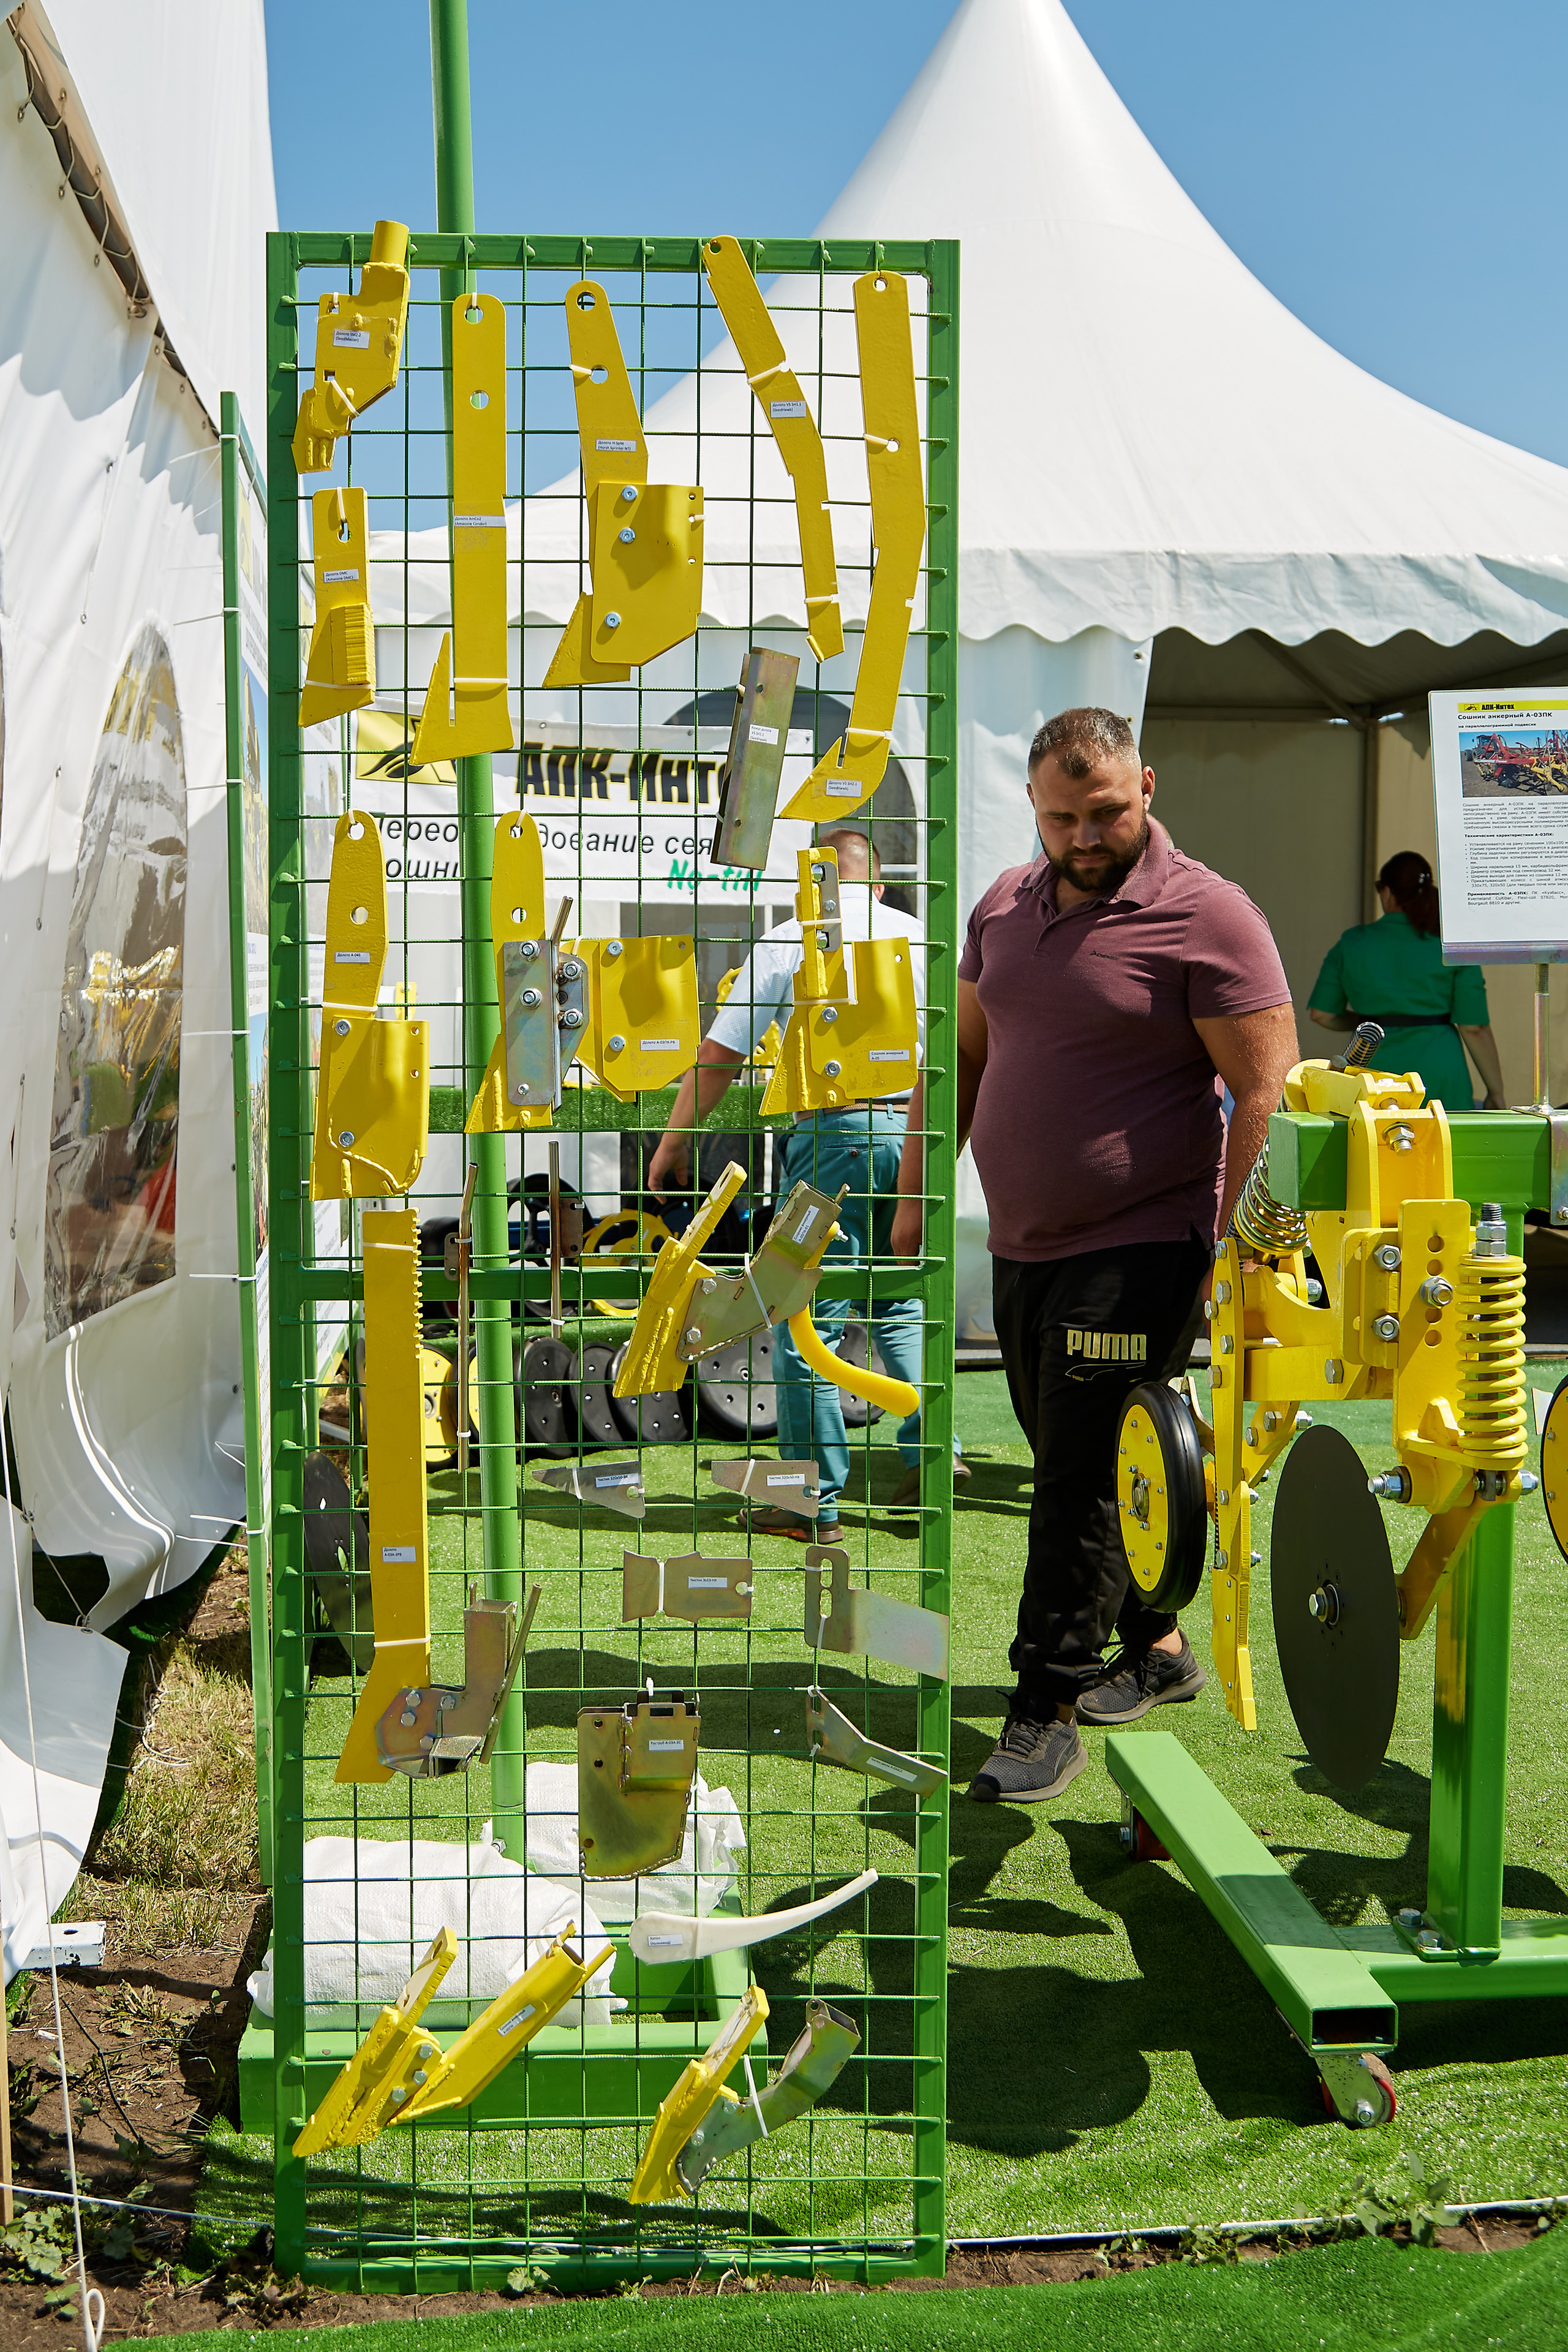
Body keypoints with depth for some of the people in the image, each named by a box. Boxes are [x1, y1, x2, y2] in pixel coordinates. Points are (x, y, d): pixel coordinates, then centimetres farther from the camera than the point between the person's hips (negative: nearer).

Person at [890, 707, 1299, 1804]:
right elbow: (963, 1055, 18)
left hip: (1141, 1249, -7)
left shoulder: (1207, 914, -11)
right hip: (1021, 1247, 7)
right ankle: (1155, 1646, 34)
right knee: (1071, 1469, 16)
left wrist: (1231, 1243, -20)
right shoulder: (1006, 905, 9)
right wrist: (918, 1192, 15)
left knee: (1084, 1478, -6)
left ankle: (1047, 1713, 4)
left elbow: (1267, 1093, -14)